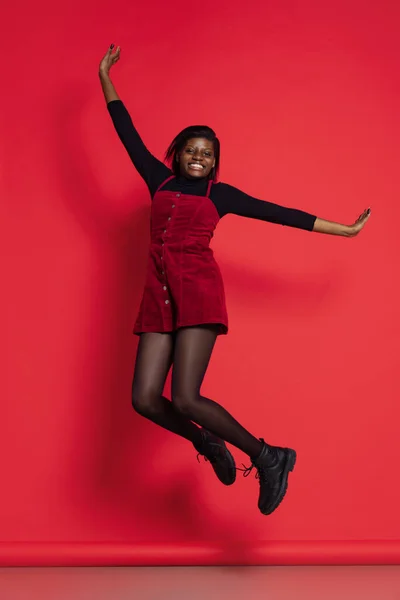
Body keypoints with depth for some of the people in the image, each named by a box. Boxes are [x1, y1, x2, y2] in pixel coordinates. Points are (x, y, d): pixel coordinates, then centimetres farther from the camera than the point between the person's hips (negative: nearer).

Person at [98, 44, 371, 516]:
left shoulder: (220, 193, 11)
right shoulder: (160, 180, 18)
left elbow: (280, 213, 12)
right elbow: (128, 133, 22)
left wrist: (343, 230, 12)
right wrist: (105, 78, 25)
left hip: (198, 289, -4)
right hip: (159, 294, 4)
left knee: (185, 399, -17)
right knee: (145, 399, -5)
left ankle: (267, 458, 0)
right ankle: (208, 445, 22)